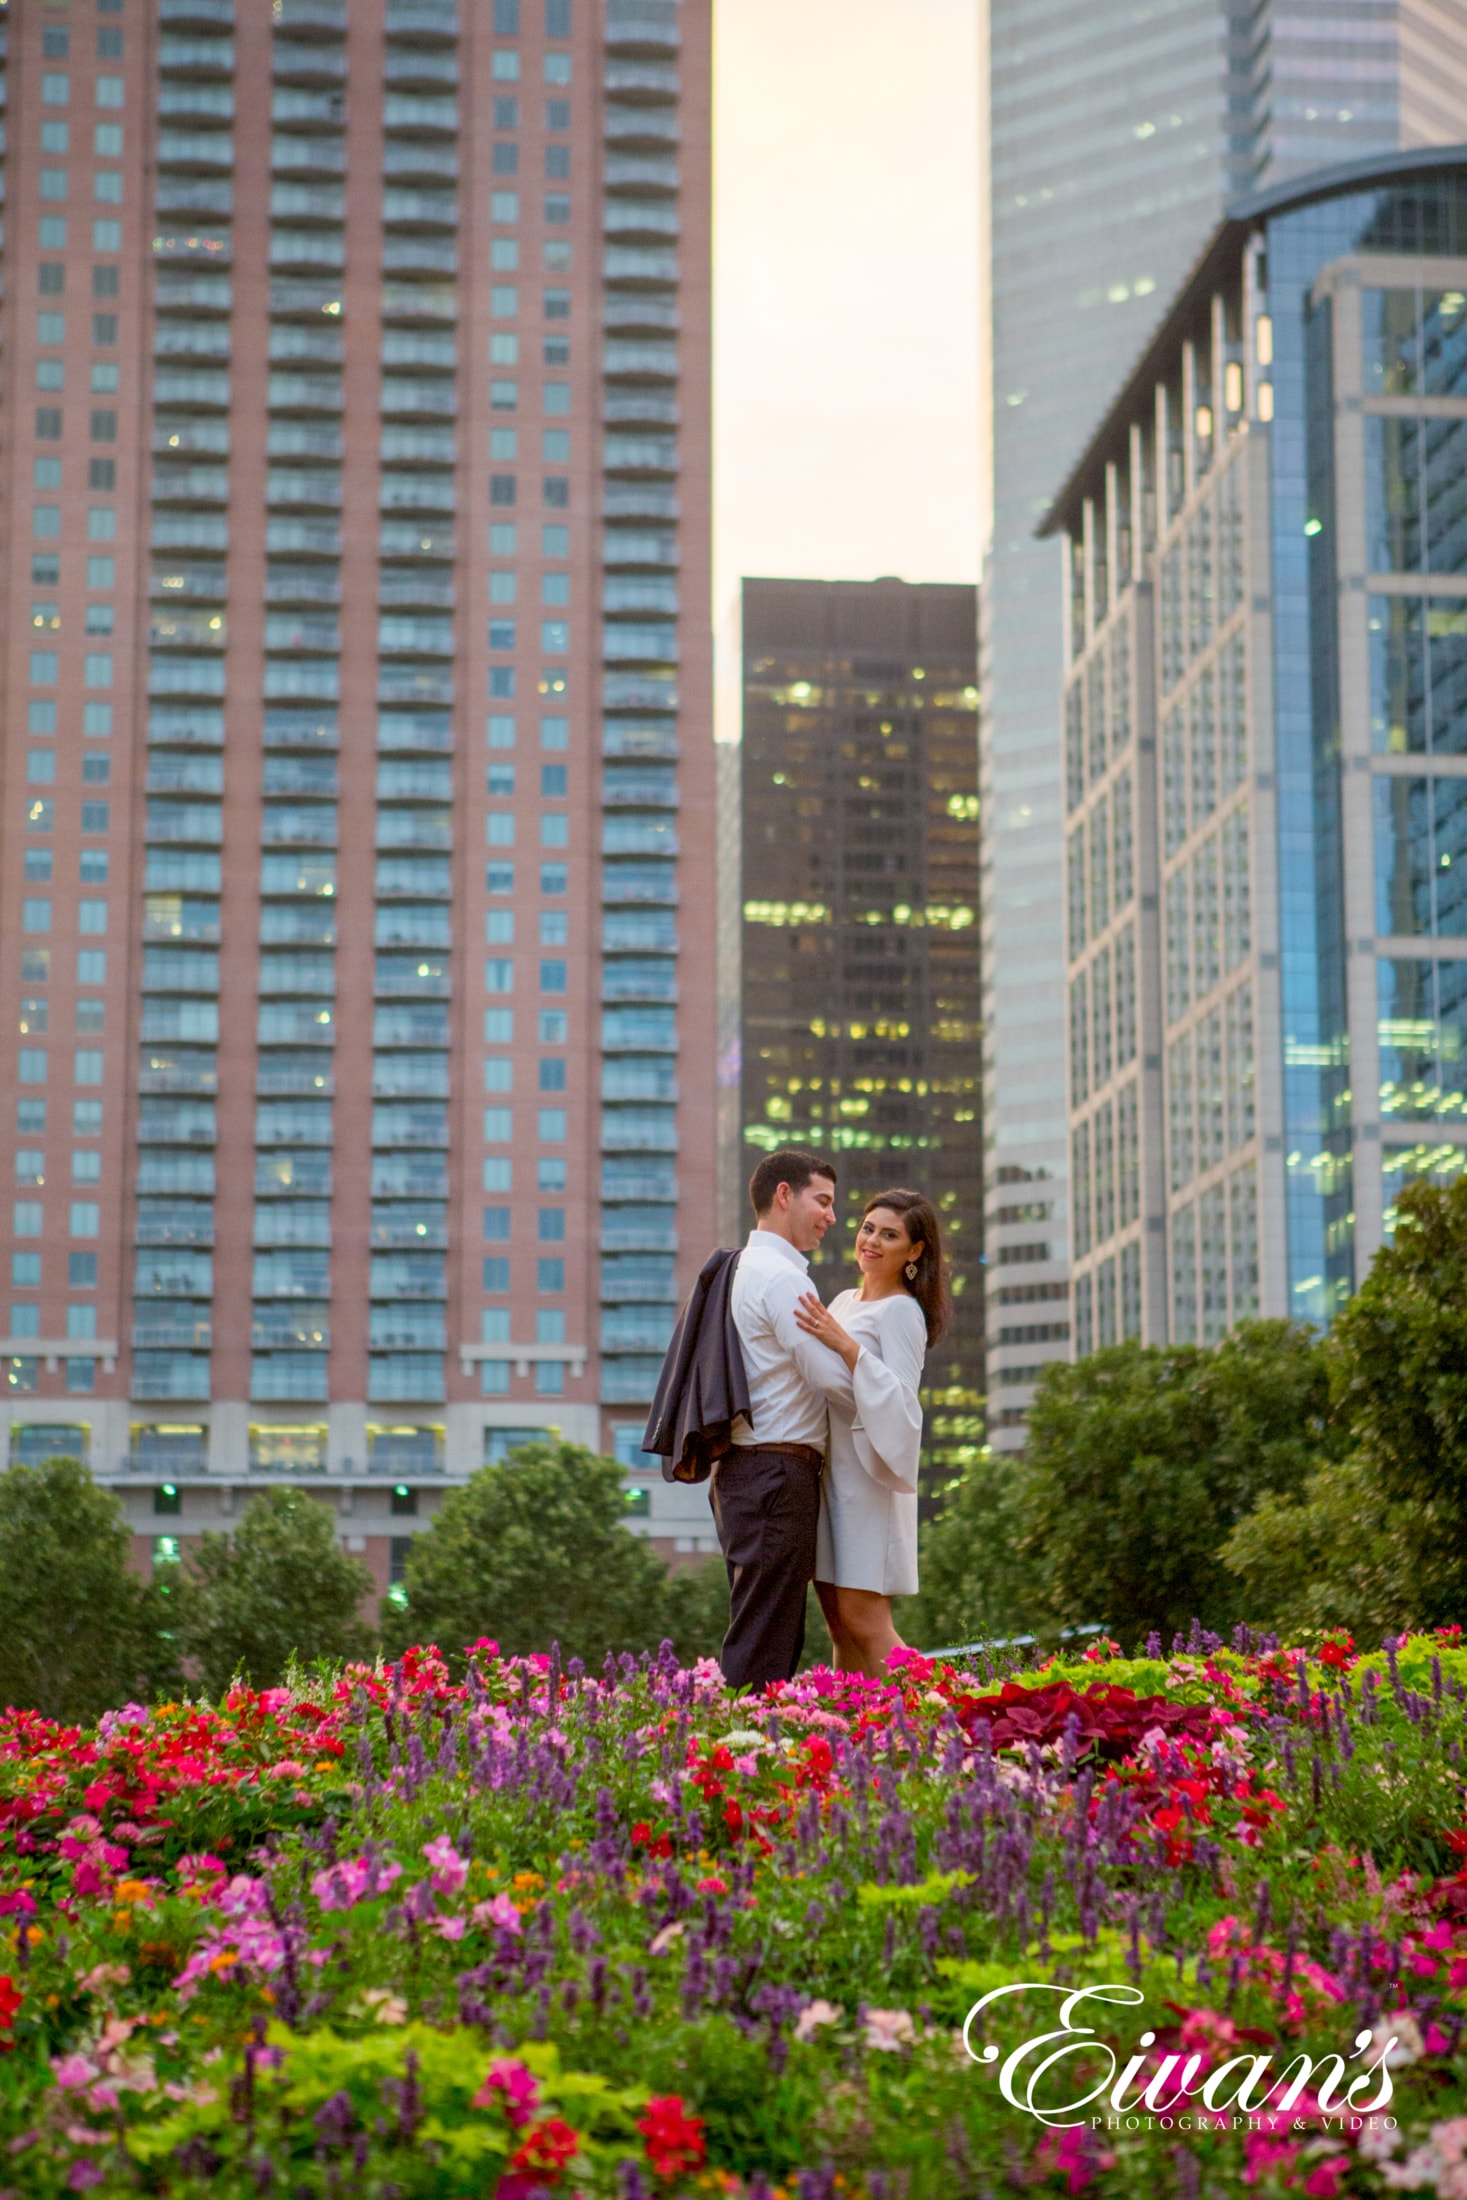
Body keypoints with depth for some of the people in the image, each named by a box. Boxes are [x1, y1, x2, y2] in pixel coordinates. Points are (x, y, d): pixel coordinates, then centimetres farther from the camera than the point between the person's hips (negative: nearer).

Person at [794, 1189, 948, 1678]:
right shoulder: (844, 1303, 16)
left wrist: (846, 1346, -26)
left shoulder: (901, 1312, -8)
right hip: (827, 1468, 8)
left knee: (862, 1617, -13)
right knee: (839, 1622, 6)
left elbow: (900, 1398, -19)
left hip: (866, 1472, -8)